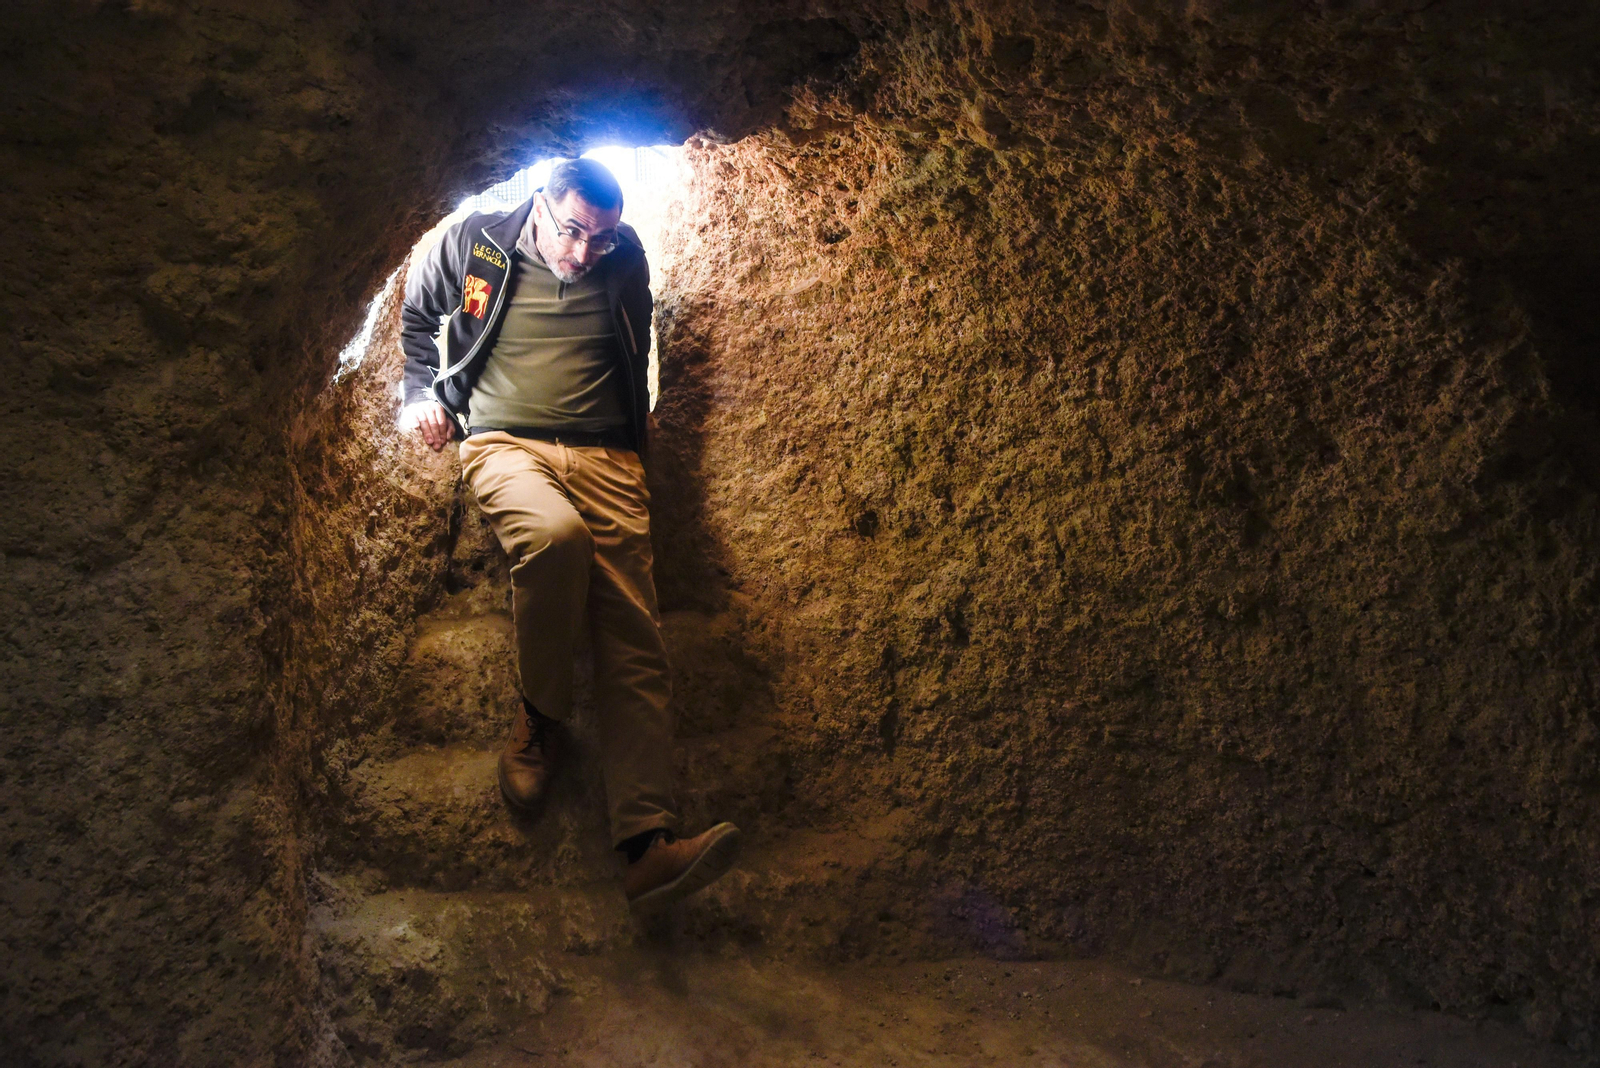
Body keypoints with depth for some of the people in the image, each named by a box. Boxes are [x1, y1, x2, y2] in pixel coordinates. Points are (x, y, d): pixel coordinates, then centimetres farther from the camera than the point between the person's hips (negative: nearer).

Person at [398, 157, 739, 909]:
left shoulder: (626, 259, 12)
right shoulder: (474, 243, 8)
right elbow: (417, 317, 25)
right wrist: (424, 394, 15)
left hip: (605, 454, 2)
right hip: (506, 443, -2)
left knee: (634, 635, -17)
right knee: (556, 533, -39)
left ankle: (647, 844, -28)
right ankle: (541, 718, -13)